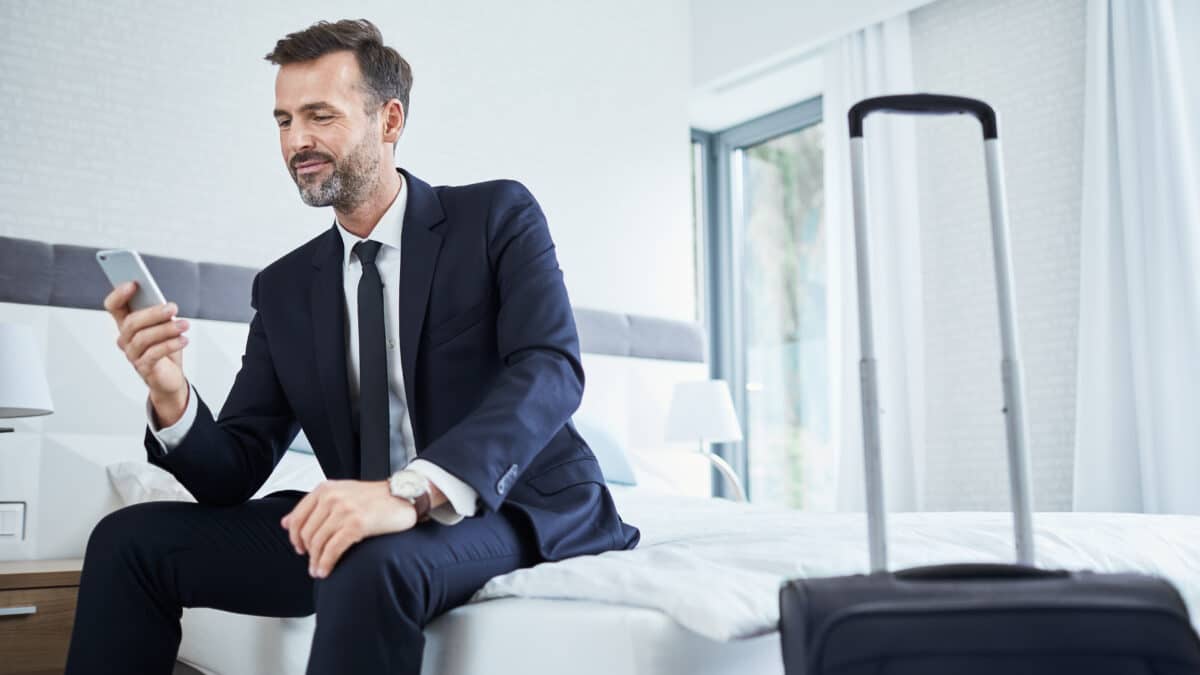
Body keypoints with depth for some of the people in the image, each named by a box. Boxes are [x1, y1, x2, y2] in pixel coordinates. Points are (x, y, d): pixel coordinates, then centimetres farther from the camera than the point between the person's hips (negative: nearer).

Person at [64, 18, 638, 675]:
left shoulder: (497, 215, -2)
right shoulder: (282, 287, 10)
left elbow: (551, 367, -19)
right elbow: (236, 473, 7)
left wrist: (412, 489, -34)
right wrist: (172, 398, -16)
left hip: (519, 508, -5)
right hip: (363, 522, 5)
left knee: (375, 561, -37)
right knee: (128, 539, -3)